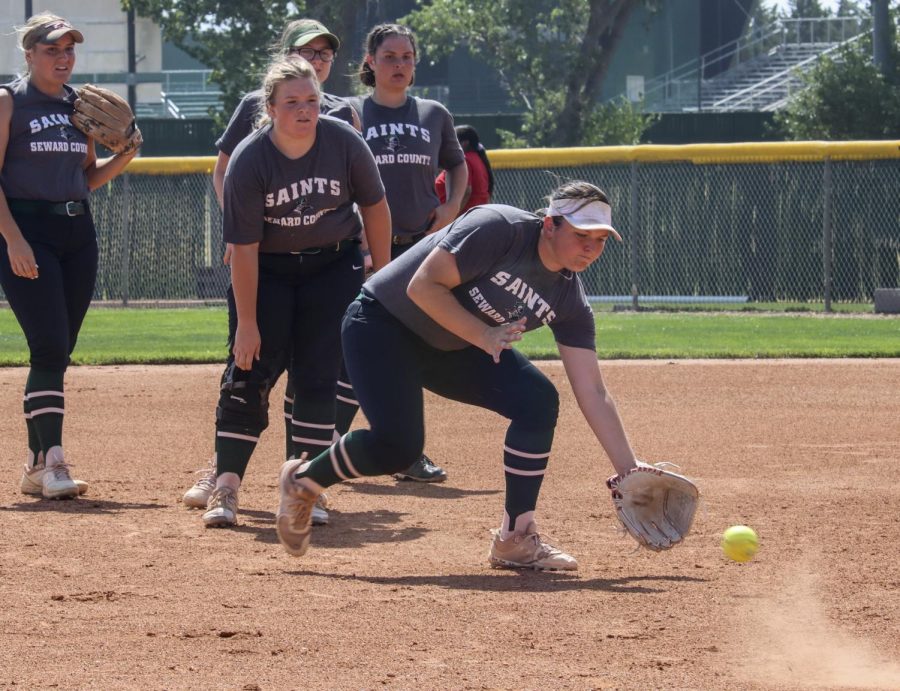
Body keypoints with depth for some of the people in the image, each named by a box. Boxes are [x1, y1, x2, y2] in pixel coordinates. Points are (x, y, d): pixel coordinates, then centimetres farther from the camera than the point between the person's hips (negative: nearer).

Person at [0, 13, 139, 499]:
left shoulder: (81, 105, 14)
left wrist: (123, 158, 2)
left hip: (77, 233, 6)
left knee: (59, 353, 6)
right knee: (50, 348, -16)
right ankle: (52, 463, -18)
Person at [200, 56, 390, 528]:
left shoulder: (345, 143, -16)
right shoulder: (248, 162, -22)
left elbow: (373, 205, 0)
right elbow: (243, 247, -19)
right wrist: (247, 322, -18)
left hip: (333, 265, 2)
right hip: (267, 270, -2)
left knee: (319, 374, -5)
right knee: (249, 373, -9)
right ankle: (226, 487, -8)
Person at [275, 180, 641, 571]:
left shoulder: (570, 300, -7)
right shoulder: (499, 229, -26)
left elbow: (592, 392, -6)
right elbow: (423, 286, -28)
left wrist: (629, 470, -12)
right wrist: (484, 336, -32)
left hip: (453, 349, 7)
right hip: (383, 324, -7)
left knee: (538, 402, -13)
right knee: (397, 445, -22)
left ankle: (516, 538, -5)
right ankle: (302, 480, 7)